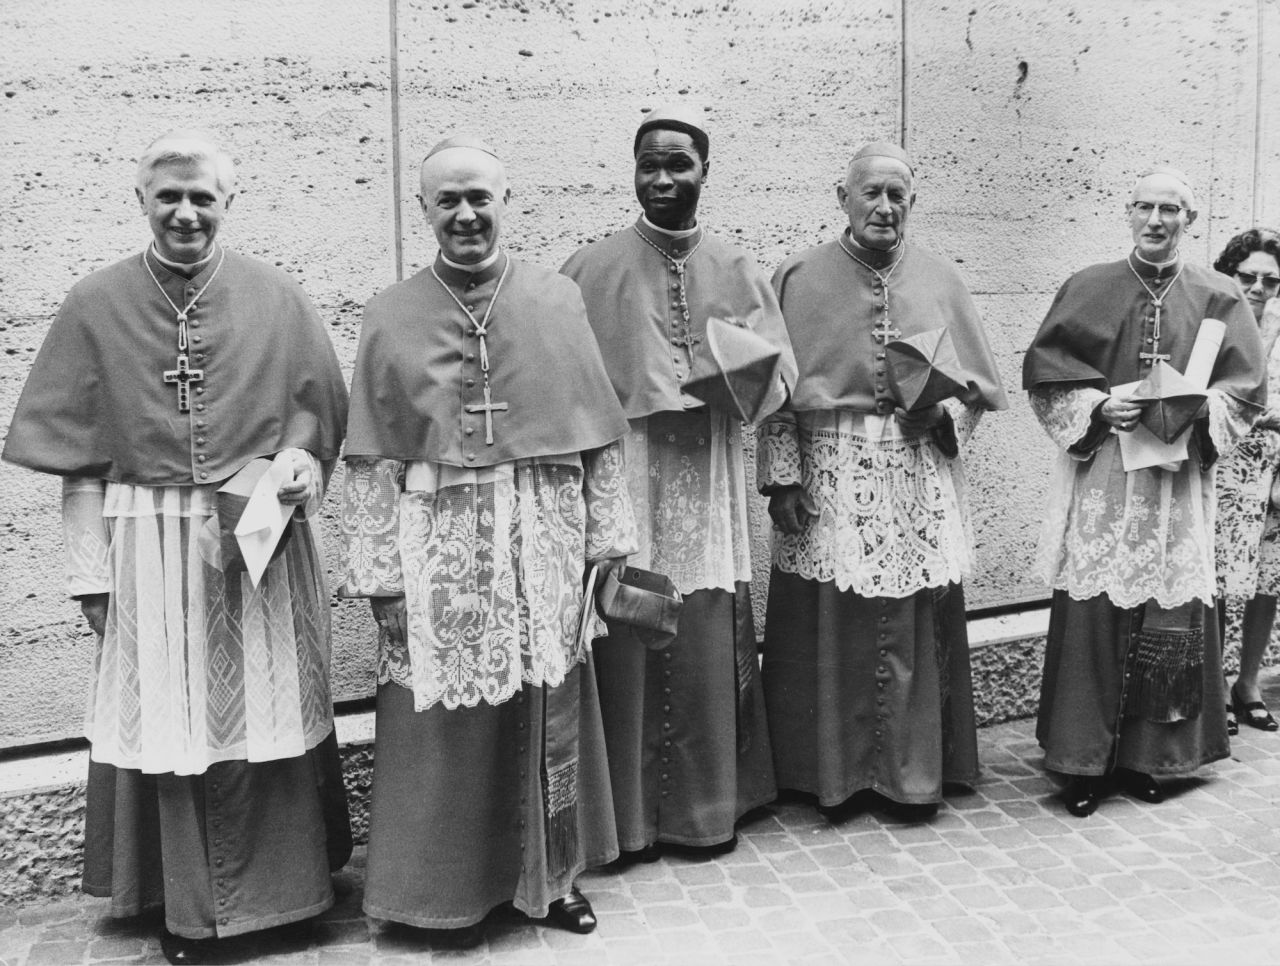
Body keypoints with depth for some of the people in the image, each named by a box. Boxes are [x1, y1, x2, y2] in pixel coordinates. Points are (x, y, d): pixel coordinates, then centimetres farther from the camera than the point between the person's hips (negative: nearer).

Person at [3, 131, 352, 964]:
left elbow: (323, 412, 9)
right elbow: (80, 458, 2)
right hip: (151, 545, 0)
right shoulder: (96, 307, 1)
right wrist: (90, 572, -1)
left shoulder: (276, 299, 1)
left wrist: (298, 463, -12)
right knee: (167, 727, 8)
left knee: (267, 719, 9)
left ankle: (278, 887, 29)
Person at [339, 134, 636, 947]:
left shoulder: (559, 300, 4)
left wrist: (608, 546, 1)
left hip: (543, 541, 1)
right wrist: (379, 577, -5)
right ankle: (455, 889, 26)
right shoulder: (391, 316, 2)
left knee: (550, 714, 11)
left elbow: (599, 440, 5)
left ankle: (554, 874, 30)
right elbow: (371, 461, 0)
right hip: (439, 546, -1)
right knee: (447, 722, 7)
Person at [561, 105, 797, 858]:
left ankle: (709, 805, 25)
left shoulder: (739, 271, 9)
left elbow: (781, 373, 4)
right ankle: (628, 817, 17)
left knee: (708, 651, 8)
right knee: (627, 648, 1)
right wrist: (629, 397, -17)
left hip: (710, 485, 2)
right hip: (624, 483, -2)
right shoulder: (592, 270, 1)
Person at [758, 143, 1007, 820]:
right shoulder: (800, 278, 2)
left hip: (919, 478, 2)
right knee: (828, 630, 2)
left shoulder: (940, 281, 8)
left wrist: (941, 414, -7)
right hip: (827, 478, -2)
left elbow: (979, 385, 13)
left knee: (915, 629, 5)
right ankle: (832, 770, 18)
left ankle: (913, 772, 20)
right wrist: (783, 477, -8)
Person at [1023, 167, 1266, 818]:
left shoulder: (1218, 298, 8)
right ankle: (1084, 762, 7)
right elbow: (1043, 372, 3)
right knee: (1093, 611, -3)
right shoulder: (1088, 288, 6)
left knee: (1170, 614, 2)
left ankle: (1141, 756, 16)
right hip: (1099, 478, -1)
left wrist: (1190, 410, -12)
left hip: (1178, 482, 1)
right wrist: (1099, 405, -12)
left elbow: (1245, 390, 7)